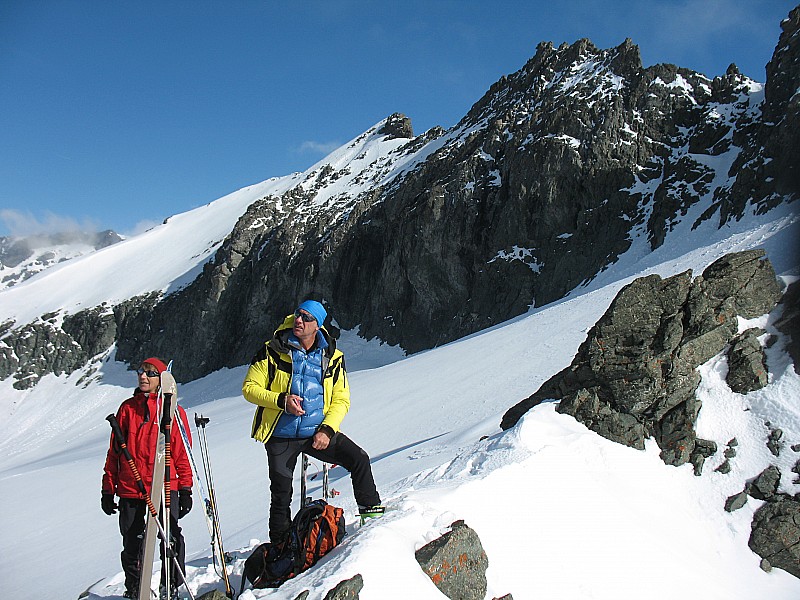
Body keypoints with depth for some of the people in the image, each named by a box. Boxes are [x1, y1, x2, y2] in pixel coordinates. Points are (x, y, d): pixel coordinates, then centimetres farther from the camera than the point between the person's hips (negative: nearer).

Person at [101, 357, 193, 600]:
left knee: (170, 539, -8)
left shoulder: (173, 411, 3)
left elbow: (182, 452, 2)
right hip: (130, 489, 3)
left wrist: (186, 489, -2)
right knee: (131, 542, 10)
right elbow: (114, 451, 12)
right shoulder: (127, 408, 9)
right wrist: (108, 489, 10)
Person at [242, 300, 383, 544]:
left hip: (317, 431, 1)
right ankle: (280, 545, 24)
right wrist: (282, 400, -22)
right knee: (281, 495, 4)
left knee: (359, 459, -13)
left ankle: (371, 512, 5)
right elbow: (250, 388, -5)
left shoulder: (332, 358, 0)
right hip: (281, 435, -1)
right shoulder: (272, 352, -6)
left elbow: (341, 400, 4)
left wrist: (327, 430, -12)